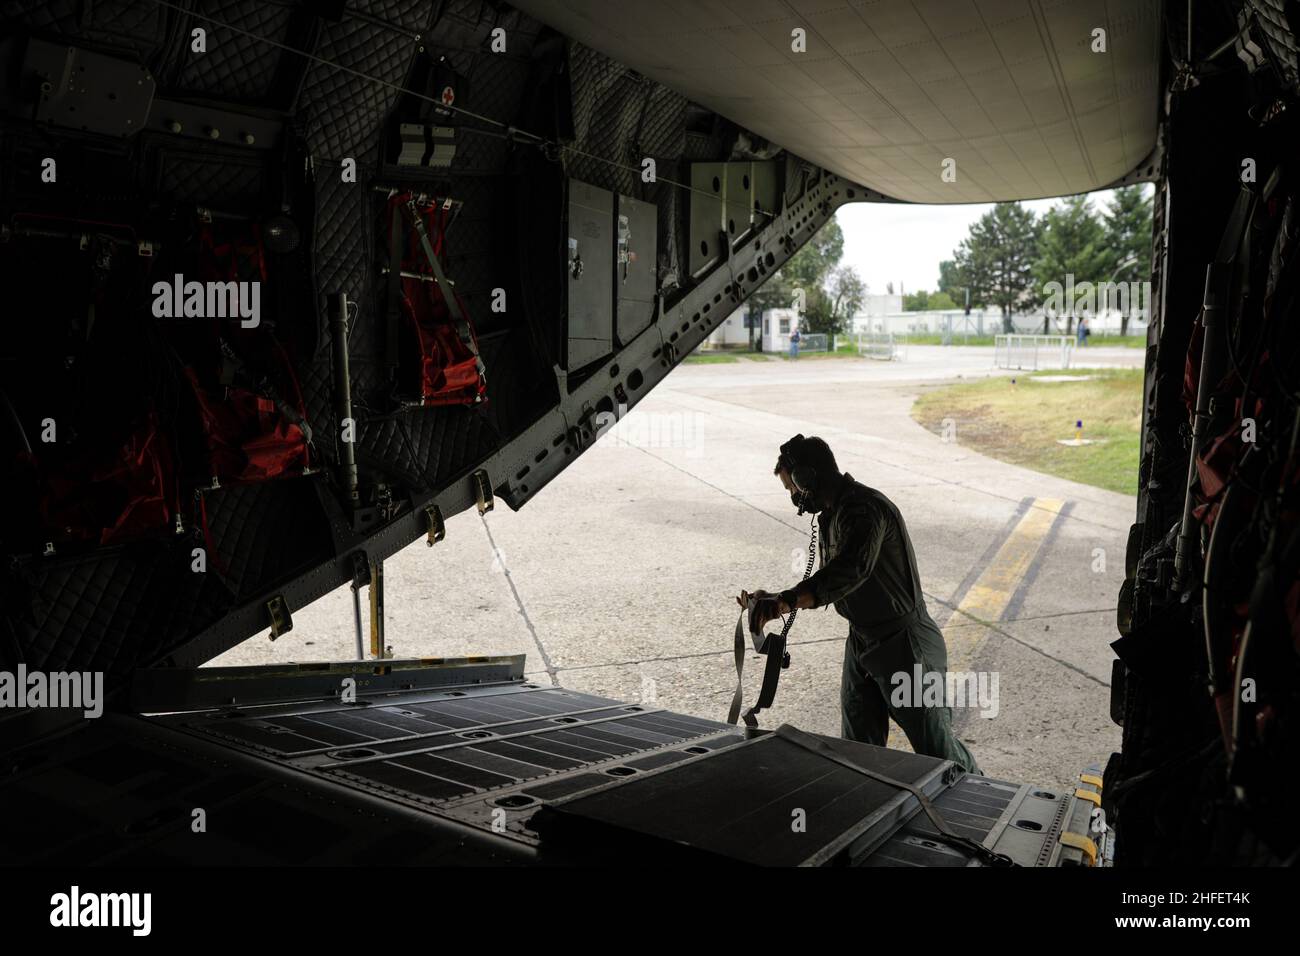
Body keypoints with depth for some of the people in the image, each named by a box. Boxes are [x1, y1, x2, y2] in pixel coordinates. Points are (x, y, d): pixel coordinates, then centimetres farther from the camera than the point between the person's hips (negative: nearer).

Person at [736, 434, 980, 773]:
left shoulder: (867, 508, -22)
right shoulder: (830, 516, 9)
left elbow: (852, 568, -41)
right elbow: (828, 586, 15)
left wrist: (787, 601, -50)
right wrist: (776, 600, 1)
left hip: (905, 645, -9)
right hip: (861, 643, 9)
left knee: (936, 747, 4)